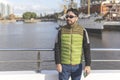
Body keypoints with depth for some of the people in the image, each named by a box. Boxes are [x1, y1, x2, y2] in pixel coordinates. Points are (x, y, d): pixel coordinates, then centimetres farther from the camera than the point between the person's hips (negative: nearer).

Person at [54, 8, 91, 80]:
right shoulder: (61, 30, -2)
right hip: (64, 65, 0)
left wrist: (88, 65, -10)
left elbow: (87, 49, -4)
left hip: (77, 66, 0)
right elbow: (57, 48, -1)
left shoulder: (82, 31, -4)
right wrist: (58, 63, -8)